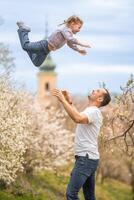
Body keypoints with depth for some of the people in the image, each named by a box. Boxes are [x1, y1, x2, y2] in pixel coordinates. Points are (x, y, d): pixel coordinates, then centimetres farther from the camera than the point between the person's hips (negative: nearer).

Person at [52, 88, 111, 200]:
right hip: (88, 158, 11)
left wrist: (63, 100, -32)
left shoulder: (93, 111, -15)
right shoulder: (92, 111, 18)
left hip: (86, 158, -11)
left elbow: (77, 118, -37)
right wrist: (70, 102, 28)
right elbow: (78, 116, 39)